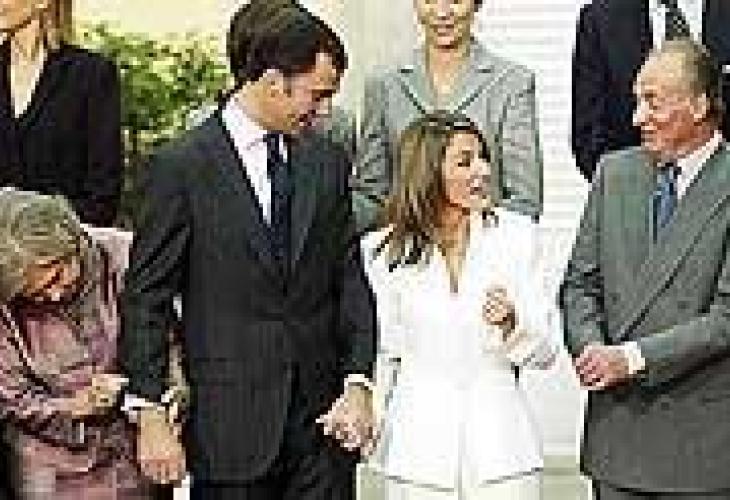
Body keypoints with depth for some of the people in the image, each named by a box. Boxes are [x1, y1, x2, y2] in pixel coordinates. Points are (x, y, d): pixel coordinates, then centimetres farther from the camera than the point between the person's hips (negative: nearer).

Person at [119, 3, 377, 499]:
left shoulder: (328, 161, 9)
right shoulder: (182, 166, -6)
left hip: (322, 416, 4)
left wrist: (358, 384, -2)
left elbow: (350, 280, 9)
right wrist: (150, 413, -10)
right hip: (231, 420, -4)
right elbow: (145, 300, -5)